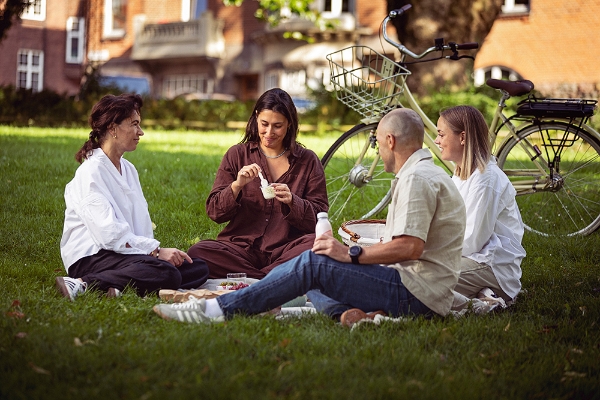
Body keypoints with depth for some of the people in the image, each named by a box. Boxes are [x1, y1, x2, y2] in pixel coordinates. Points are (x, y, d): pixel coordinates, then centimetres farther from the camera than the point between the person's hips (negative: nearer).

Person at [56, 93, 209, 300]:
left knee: (199, 268, -9)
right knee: (166, 273, -31)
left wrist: (157, 250, -7)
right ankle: (84, 284, -28)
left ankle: (118, 286, -22)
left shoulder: (129, 169, 20)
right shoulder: (91, 171, -7)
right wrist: (156, 250, -19)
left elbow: (142, 223, 12)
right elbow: (108, 232, -18)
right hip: (91, 257, -9)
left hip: (129, 253, 9)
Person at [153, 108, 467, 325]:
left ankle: (218, 310, -16)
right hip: (428, 295, 10)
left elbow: (410, 247, -24)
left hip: (415, 293, -10)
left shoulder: (416, 178, -11)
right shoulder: (429, 173, 23)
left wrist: (352, 255, -17)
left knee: (314, 263, -15)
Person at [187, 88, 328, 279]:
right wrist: (236, 186, -14)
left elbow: (319, 219, 3)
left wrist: (292, 201, -16)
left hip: (285, 252, -1)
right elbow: (214, 212, 4)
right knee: (197, 252, -28)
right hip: (241, 247, 1)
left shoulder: (307, 161, 8)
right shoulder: (237, 155, 9)